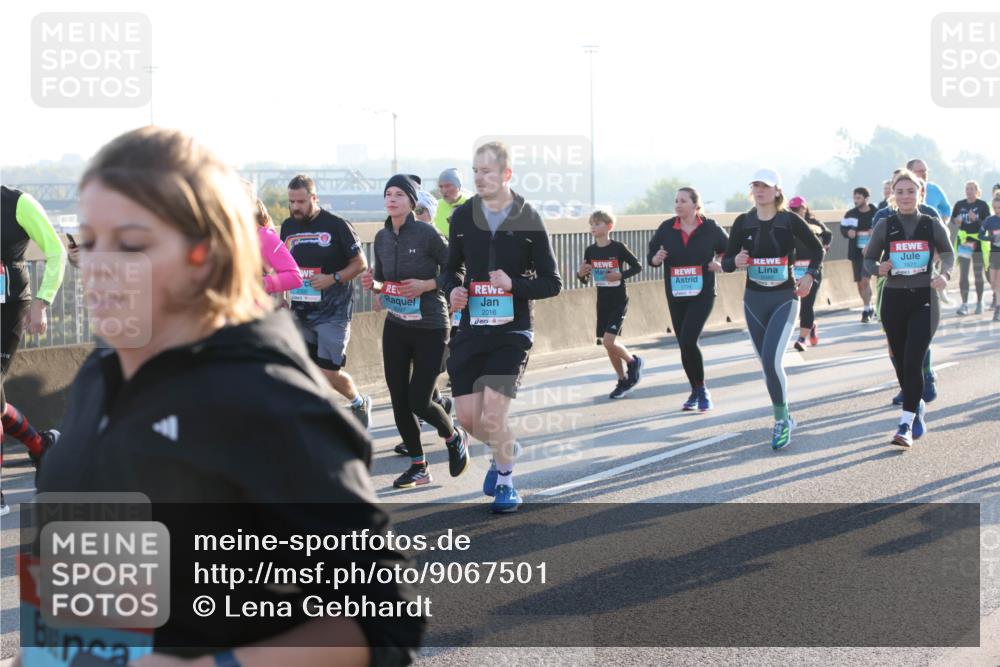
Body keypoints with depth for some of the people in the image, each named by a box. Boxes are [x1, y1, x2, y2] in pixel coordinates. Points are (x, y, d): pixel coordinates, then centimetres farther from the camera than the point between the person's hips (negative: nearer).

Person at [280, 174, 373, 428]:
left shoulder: (336, 225, -7)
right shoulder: (287, 227, 9)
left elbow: (360, 264, -3)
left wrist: (332, 278, -17)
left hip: (333, 312, -5)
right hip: (300, 312, 5)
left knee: (330, 373, -8)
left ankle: (360, 402, 21)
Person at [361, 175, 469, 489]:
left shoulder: (426, 234, -14)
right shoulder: (382, 237, 4)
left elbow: (456, 272, -9)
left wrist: (426, 285, -21)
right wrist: (372, 284, -5)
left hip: (430, 327, -6)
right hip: (396, 327, 6)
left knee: (418, 402, -6)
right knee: (398, 400, 5)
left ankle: (455, 439, 25)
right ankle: (418, 466, 20)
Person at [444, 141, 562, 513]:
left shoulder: (528, 220, -6)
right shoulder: (462, 217, 3)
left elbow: (552, 283, -3)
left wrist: (514, 284, -20)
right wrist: (453, 290, -5)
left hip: (513, 329, -4)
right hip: (472, 328, 4)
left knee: (492, 417, -12)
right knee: (467, 417, 2)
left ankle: (505, 480, 15)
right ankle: (505, 450, 36)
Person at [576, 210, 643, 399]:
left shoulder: (618, 247, -12)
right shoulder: (590, 250, 2)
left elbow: (637, 266, -5)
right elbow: (585, 279, 10)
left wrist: (621, 275, -20)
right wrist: (581, 274, -12)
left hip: (619, 301, -6)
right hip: (602, 303, 6)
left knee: (609, 342, -16)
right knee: (608, 344, 8)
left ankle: (633, 361, 12)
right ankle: (623, 381, 23)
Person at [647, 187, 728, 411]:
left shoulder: (710, 228, -4)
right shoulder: (666, 228, 0)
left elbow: (728, 249, 11)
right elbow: (651, 254, 7)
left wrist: (720, 263, -7)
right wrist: (656, 258, -15)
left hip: (702, 294, -4)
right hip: (676, 296, 4)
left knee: (688, 341, -18)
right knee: (684, 344, 9)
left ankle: (702, 389, -1)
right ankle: (695, 392, 26)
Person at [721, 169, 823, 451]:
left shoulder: (789, 220, -6)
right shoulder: (743, 222, 1)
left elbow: (817, 249, 6)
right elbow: (726, 262, 4)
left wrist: (810, 275, -8)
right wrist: (735, 261, -18)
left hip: (784, 298, -4)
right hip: (753, 299, 4)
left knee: (771, 360, -18)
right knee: (767, 364, 11)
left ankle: (782, 420, -5)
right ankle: (784, 417, 29)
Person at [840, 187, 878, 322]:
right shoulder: (850, 214, 3)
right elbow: (843, 228, 6)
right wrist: (848, 232, -16)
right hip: (856, 252, 4)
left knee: (865, 280, -15)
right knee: (859, 283, 10)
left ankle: (866, 311, -8)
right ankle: (869, 308, 29)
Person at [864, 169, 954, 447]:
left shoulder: (932, 225, 0)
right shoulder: (885, 226, 0)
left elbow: (948, 253, 16)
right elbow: (869, 260, 7)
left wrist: (944, 274, -4)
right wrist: (878, 268, -15)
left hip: (924, 300, -2)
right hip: (894, 299, 2)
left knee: (913, 361, -13)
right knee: (900, 362, 10)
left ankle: (906, 424, -14)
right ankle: (917, 406, 37)